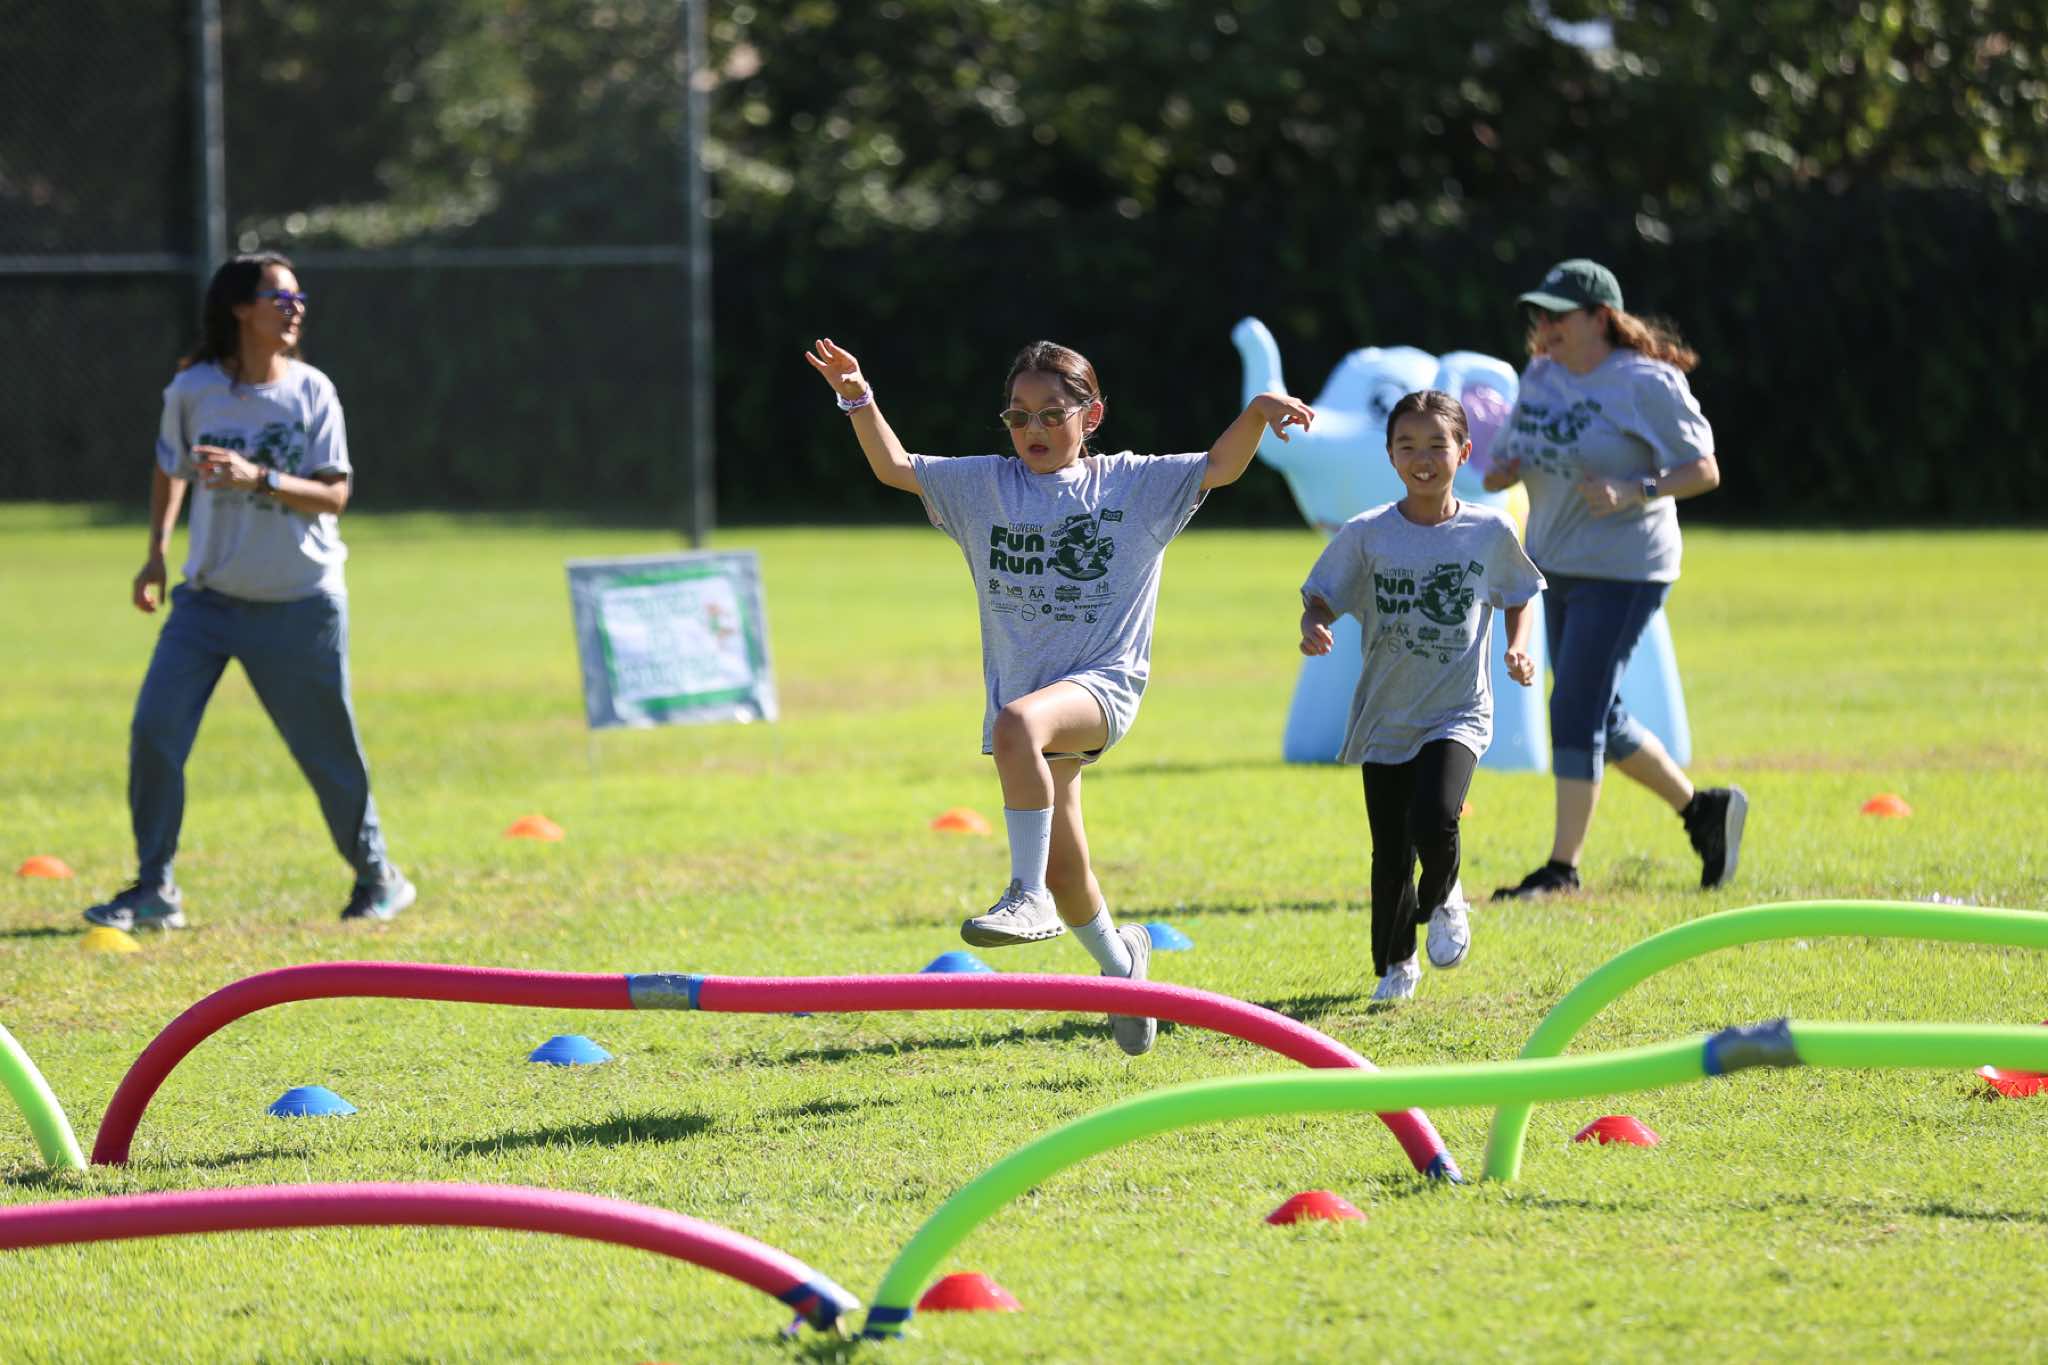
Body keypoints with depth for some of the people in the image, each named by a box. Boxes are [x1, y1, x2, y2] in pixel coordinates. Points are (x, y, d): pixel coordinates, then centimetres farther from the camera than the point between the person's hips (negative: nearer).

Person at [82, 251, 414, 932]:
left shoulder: (310, 391, -6)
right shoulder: (193, 389, -3)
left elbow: (333, 495, -12)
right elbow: (170, 467, 16)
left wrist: (258, 478, -26)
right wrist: (156, 555, 11)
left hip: (301, 604, -1)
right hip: (209, 597, 1)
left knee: (329, 751, 4)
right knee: (154, 732, -11)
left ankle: (376, 876, 26)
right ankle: (154, 890, 0)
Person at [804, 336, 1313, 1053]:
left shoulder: (1132, 483, 2)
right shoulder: (985, 485, 10)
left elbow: (1220, 466, -5)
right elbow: (895, 467, 7)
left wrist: (1259, 411, -23)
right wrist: (859, 398, -8)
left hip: (1104, 683, -5)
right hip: (1027, 692, 5)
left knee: (1018, 722, -39)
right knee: (1064, 871, 7)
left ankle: (1028, 895, -35)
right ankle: (1118, 960, 37)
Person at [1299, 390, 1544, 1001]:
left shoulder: (1491, 532, -2)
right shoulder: (1366, 534, -4)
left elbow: (1519, 598, 14)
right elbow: (1320, 598, 1)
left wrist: (1518, 651, -3)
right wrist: (1313, 629, -21)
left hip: (1459, 711, -1)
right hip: (1385, 717, 1)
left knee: (1433, 820, -24)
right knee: (1391, 854, 4)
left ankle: (1443, 900, 10)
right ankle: (1395, 966, 27)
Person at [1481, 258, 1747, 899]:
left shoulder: (1646, 384, -14)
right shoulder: (1541, 376, 8)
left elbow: (1705, 470, -13)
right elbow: (1516, 456, 17)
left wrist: (1633, 492, -28)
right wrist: (1501, 470, -7)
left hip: (1622, 569, -8)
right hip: (1556, 562, 8)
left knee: (1576, 713, -11)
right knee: (1597, 716, 14)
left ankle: (1562, 866, -5)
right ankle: (1701, 808, 31)